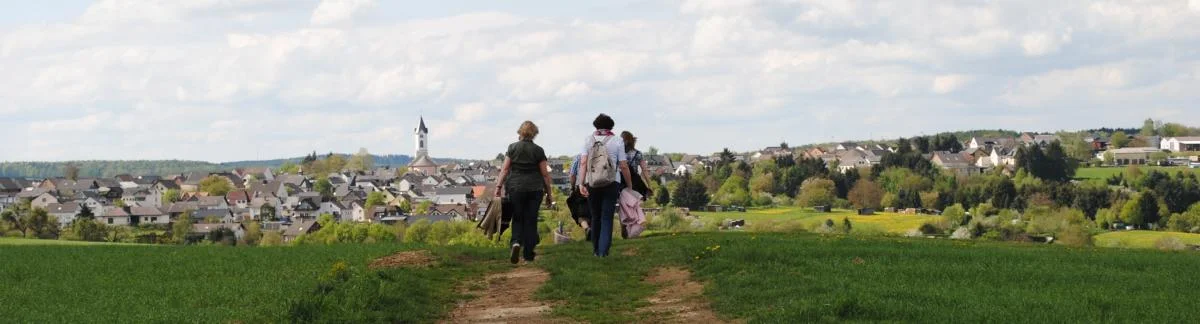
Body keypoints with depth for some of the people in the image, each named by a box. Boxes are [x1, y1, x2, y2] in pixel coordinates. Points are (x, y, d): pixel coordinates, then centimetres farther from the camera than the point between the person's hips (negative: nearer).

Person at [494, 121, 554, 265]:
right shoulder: (538, 150, 0)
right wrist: (549, 192, 8)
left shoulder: (512, 148, 2)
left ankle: (516, 242, -16)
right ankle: (528, 255, 7)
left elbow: (505, 169, -2)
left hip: (515, 188, 0)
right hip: (535, 189, 0)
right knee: (531, 220, 6)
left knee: (517, 218, 12)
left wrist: (499, 186, 1)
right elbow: (545, 173, 2)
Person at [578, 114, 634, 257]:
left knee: (595, 216, 15)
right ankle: (603, 250, -11)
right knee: (607, 217, 0)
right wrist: (629, 184, 7)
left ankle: (596, 249, 20)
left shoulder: (588, 139, 4)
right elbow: (623, 166, -2)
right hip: (611, 183, -2)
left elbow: (583, 163, -5)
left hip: (592, 183, 2)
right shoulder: (617, 141, 0)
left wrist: (581, 183, -8)